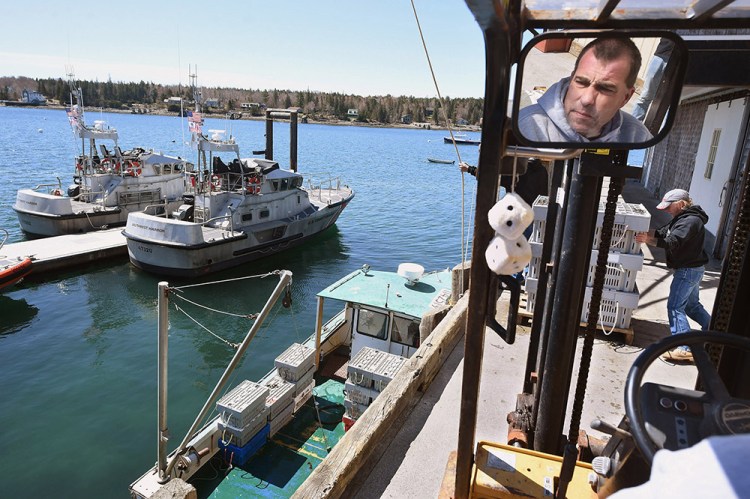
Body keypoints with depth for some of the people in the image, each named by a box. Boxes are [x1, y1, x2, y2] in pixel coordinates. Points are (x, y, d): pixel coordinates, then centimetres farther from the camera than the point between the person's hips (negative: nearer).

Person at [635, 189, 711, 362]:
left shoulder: (691, 221, -21)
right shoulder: (682, 218, 13)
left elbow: (672, 242, -29)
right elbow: (662, 232, 7)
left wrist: (647, 239, -28)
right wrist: (643, 233, -8)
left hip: (688, 270, -10)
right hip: (690, 269, 11)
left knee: (675, 306, -9)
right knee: (691, 304, 22)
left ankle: (684, 349, -9)